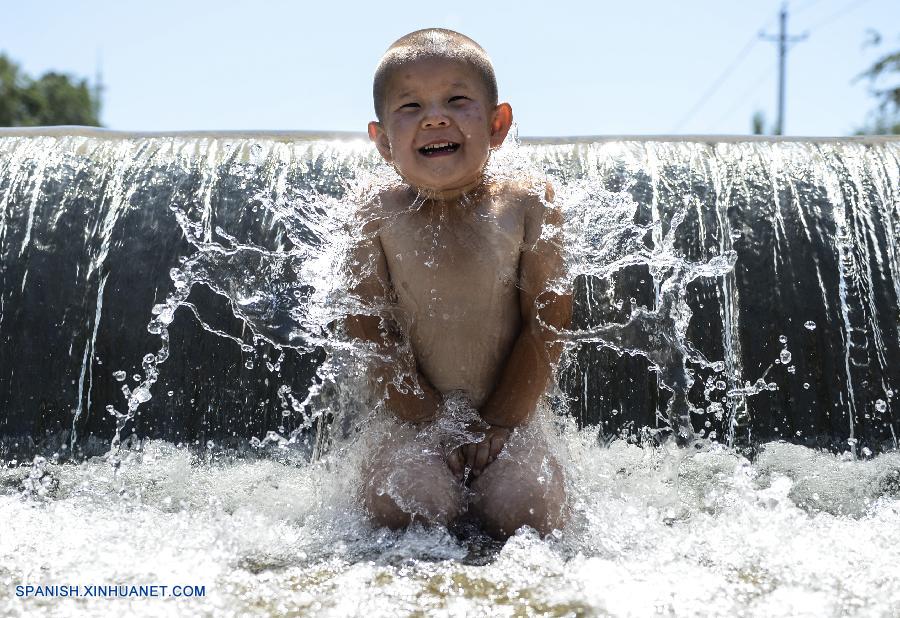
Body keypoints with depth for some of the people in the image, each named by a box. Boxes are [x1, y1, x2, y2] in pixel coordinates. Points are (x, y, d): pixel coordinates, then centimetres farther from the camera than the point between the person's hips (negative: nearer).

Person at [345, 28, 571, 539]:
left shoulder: (529, 206, -2)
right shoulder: (380, 220, -1)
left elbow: (546, 326, -4)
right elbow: (375, 336, -3)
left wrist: (497, 422, -9)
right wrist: (435, 424, -11)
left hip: (510, 419, 1)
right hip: (419, 421, 0)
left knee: (522, 513, -23)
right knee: (406, 506, -27)